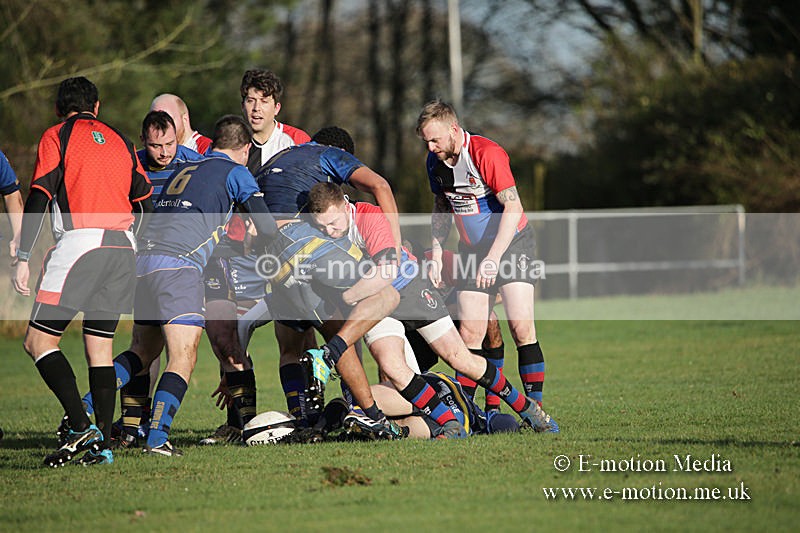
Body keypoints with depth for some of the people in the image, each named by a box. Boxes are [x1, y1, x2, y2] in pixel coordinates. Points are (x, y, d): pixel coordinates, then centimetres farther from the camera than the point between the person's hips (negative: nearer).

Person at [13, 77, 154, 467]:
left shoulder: (56, 137, 6)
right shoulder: (120, 141, 21)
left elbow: (38, 198, -4)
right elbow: (145, 204, 19)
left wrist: (23, 258, -5)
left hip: (79, 241, -6)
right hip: (123, 245, 6)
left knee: (39, 340, -1)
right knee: (99, 345, 10)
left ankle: (81, 427, -16)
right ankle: (101, 445, 1)